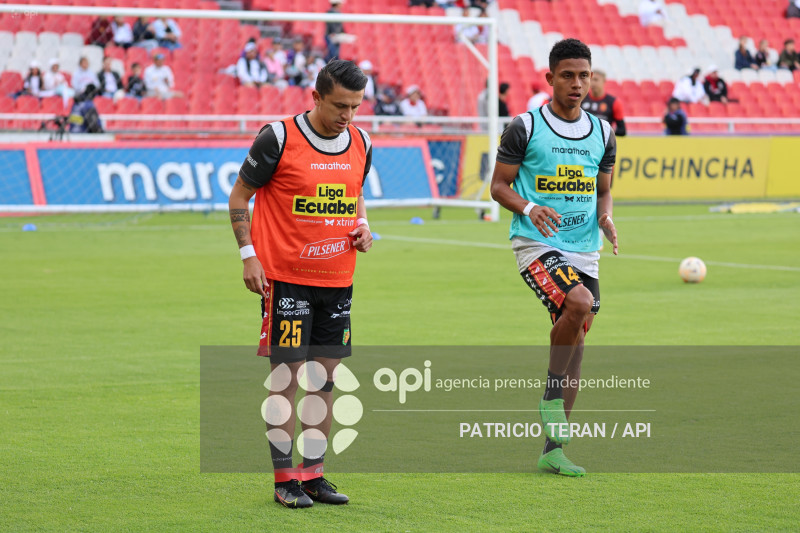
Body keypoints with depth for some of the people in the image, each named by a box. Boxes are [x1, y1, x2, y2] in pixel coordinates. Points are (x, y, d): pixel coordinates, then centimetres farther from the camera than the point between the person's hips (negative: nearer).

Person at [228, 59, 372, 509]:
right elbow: (239, 196, -1)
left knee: (326, 375, 7)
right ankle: (285, 478, 3)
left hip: (337, 280, 5)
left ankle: (314, 473, 16)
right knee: (287, 375, -5)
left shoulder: (361, 143, 6)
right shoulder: (279, 138, -10)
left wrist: (363, 227, 2)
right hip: (285, 277, -5)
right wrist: (249, 255, -9)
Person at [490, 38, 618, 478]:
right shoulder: (525, 127, -3)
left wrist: (605, 216, -1)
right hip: (536, 244, -5)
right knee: (579, 303, -31)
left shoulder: (602, 133, 11)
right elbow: (499, 185, 0)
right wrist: (528, 208, -19)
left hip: (584, 249, 5)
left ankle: (553, 449, 12)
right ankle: (551, 393, -9)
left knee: (575, 345, 3)